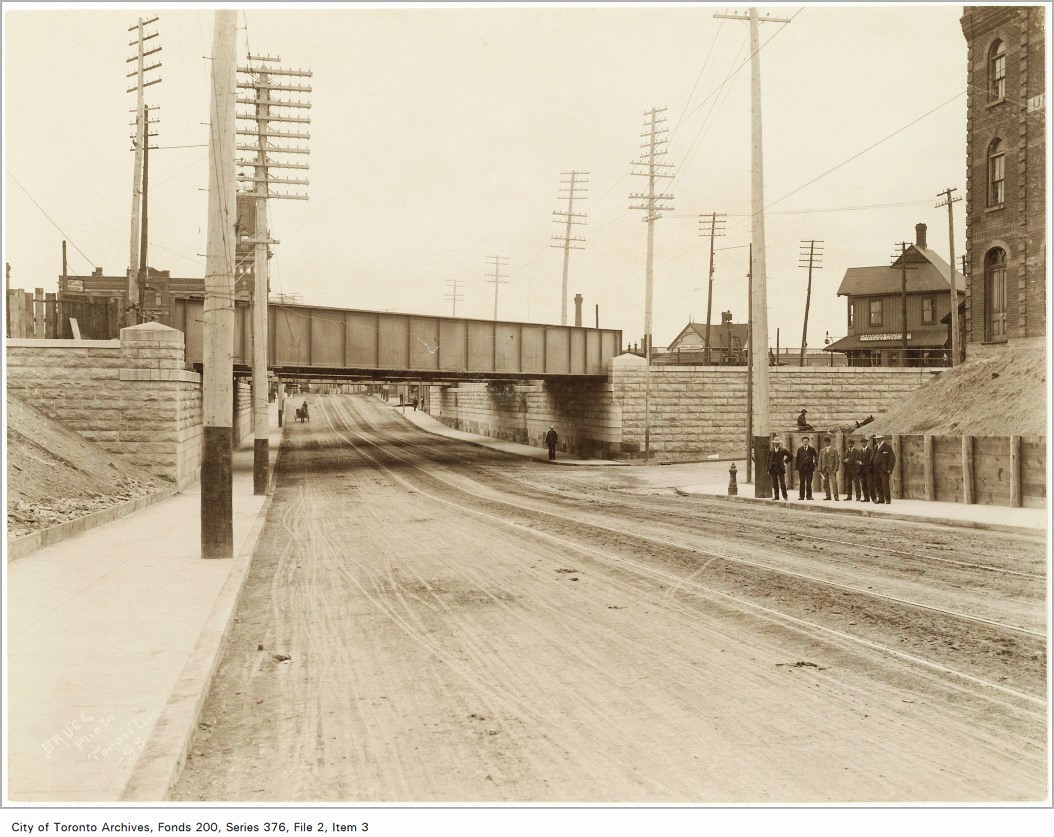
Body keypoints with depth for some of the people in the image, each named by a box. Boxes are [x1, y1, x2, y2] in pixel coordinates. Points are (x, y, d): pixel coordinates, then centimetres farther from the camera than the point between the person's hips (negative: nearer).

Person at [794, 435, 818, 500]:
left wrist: (816, 465, -1)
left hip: (809, 468, -1)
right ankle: (801, 496, 5)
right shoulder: (799, 449, 8)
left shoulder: (812, 449, 7)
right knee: (801, 483, 2)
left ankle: (809, 496, 3)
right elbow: (797, 459, 7)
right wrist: (796, 468, 0)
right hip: (801, 468, 1)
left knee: (809, 483, -1)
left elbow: (816, 457, 10)